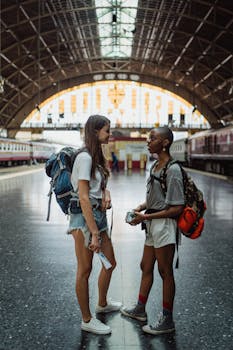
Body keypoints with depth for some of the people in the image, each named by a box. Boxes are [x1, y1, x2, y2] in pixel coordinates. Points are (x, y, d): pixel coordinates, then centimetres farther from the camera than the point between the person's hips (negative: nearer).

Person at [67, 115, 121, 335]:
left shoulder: (96, 157, 12)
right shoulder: (84, 157, -17)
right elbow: (83, 198, -22)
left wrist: (106, 194, -7)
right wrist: (94, 234, -22)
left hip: (99, 215, 10)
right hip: (84, 217, -9)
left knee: (110, 263, 18)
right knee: (85, 270, 3)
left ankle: (102, 304, 40)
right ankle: (87, 320, 17)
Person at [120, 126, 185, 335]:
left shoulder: (172, 170, -18)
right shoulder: (155, 166, 10)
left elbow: (177, 208, -19)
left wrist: (147, 216, -19)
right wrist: (141, 207, 0)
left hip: (164, 224, -9)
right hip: (152, 225, 9)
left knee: (165, 272, 3)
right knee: (146, 268, 19)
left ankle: (167, 320, 17)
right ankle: (140, 309, 37)